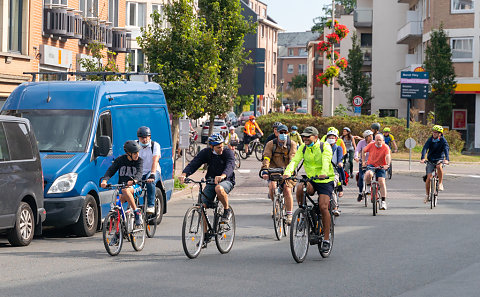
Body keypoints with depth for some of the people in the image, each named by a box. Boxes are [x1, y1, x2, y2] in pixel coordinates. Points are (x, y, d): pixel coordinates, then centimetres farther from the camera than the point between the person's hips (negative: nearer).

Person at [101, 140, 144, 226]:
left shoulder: (139, 160, -1)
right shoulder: (120, 159, 4)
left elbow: (139, 173, -18)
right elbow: (111, 170, -6)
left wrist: (133, 181, -42)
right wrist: (104, 180, -28)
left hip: (135, 186, -3)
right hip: (121, 186, 3)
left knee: (125, 190, -37)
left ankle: (137, 213, -28)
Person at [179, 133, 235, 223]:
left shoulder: (228, 152, -14)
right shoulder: (206, 152, -4)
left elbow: (230, 166, -32)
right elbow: (193, 163, -13)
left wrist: (222, 176, -54)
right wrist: (184, 174, -34)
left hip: (226, 180, -3)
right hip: (211, 181, 4)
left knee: (219, 188, -38)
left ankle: (227, 211, -13)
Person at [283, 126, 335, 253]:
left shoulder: (325, 148, -11)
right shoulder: (303, 148, 1)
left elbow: (326, 161, -29)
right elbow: (294, 160, -13)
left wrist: (323, 173, -50)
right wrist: (287, 172, -33)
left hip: (325, 181, -4)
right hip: (310, 180, 4)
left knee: (323, 207, -18)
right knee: (300, 188, -30)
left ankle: (326, 238, -6)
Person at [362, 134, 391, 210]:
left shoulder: (385, 147, -12)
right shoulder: (371, 145, -5)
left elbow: (388, 156, -29)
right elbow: (363, 151, 13)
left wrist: (387, 164, -46)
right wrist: (364, 161, 8)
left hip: (381, 167, 0)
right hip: (371, 165, 1)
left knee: (382, 182, -15)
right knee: (368, 174, -34)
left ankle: (383, 201, -6)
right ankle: (368, 187, -2)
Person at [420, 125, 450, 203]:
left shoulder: (443, 141, -10)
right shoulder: (430, 140, -6)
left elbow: (446, 149, -25)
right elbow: (425, 148, -18)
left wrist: (447, 159, -44)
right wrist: (423, 158, -37)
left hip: (439, 159, -2)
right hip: (431, 160, 2)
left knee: (439, 166, -38)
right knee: (428, 177, -9)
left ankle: (440, 183, -23)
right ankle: (427, 194, 9)